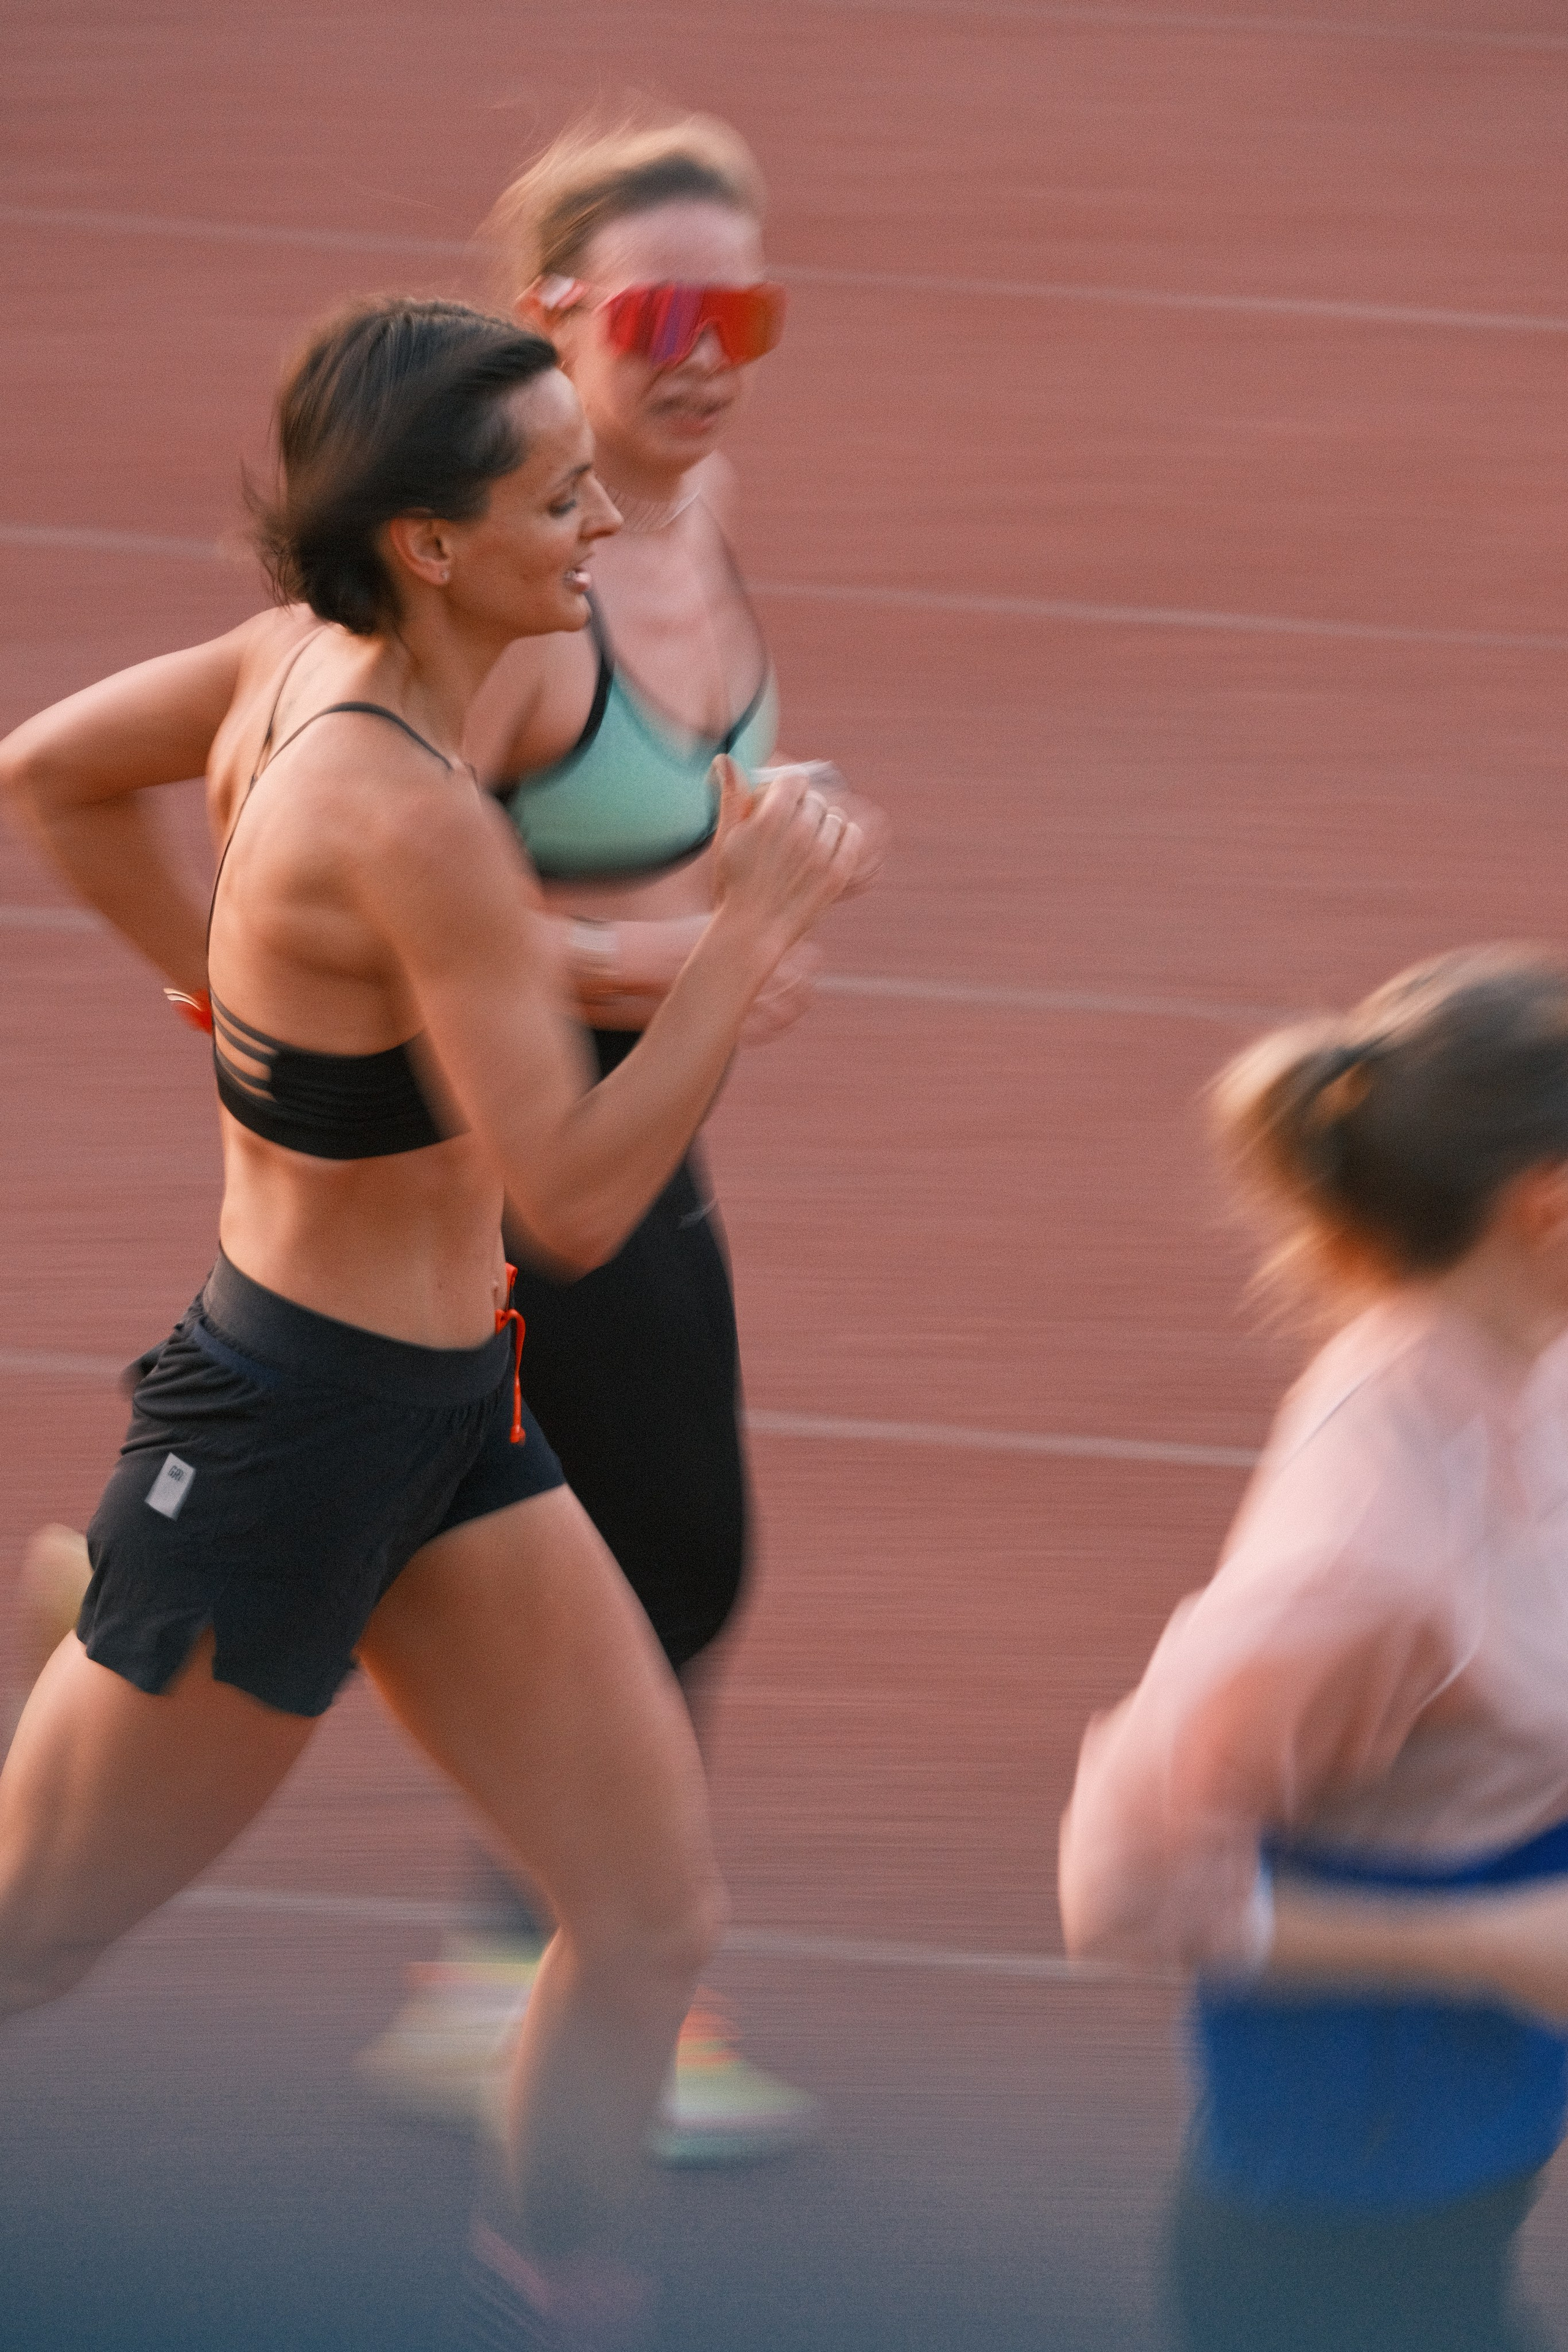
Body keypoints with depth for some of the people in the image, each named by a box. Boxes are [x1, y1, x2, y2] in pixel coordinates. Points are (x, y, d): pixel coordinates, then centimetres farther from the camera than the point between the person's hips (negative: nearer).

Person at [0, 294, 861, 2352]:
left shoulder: (299, 657, -2)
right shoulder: (410, 814, -28)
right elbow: (581, 1194, -27)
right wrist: (755, 926, -24)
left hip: (442, 1424, 9)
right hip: (291, 1430, -9)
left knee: (654, 1915, 8)